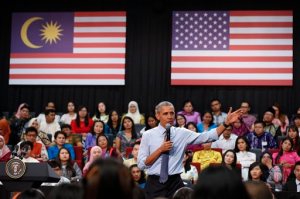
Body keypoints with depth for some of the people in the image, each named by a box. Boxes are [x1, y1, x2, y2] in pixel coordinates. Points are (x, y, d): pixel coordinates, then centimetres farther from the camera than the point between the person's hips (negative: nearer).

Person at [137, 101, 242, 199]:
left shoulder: (182, 133, 3)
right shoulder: (148, 135, 0)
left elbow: (207, 137, -5)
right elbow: (141, 164, -4)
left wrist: (226, 123, -14)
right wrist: (160, 150, -14)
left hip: (175, 182, 1)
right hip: (155, 183, -1)